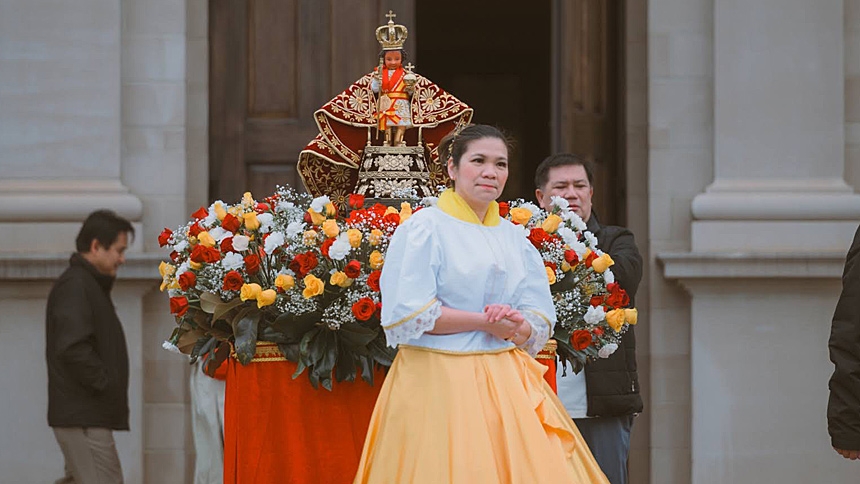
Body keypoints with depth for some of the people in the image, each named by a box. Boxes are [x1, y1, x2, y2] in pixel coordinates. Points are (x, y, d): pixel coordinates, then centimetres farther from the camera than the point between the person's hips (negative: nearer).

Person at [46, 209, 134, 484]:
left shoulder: (91, 285, 21)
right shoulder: (75, 286, -13)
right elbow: (73, 348, -24)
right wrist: (107, 384, -16)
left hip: (87, 415, 11)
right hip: (83, 418, -11)